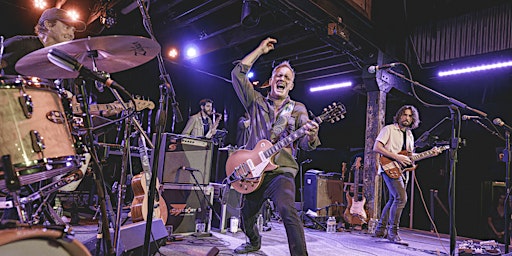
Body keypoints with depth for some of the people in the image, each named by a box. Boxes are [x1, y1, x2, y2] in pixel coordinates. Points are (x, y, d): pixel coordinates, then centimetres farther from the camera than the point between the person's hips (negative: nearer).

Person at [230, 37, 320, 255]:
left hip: (281, 172, -3)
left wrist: (311, 135, -30)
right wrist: (260, 50, 5)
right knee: (246, 217, 17)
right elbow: (237, 74, 2)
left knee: (287, 210, -31)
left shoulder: (298, 109, 7)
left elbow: (307, 144, -4)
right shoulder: (256, 102, 10)